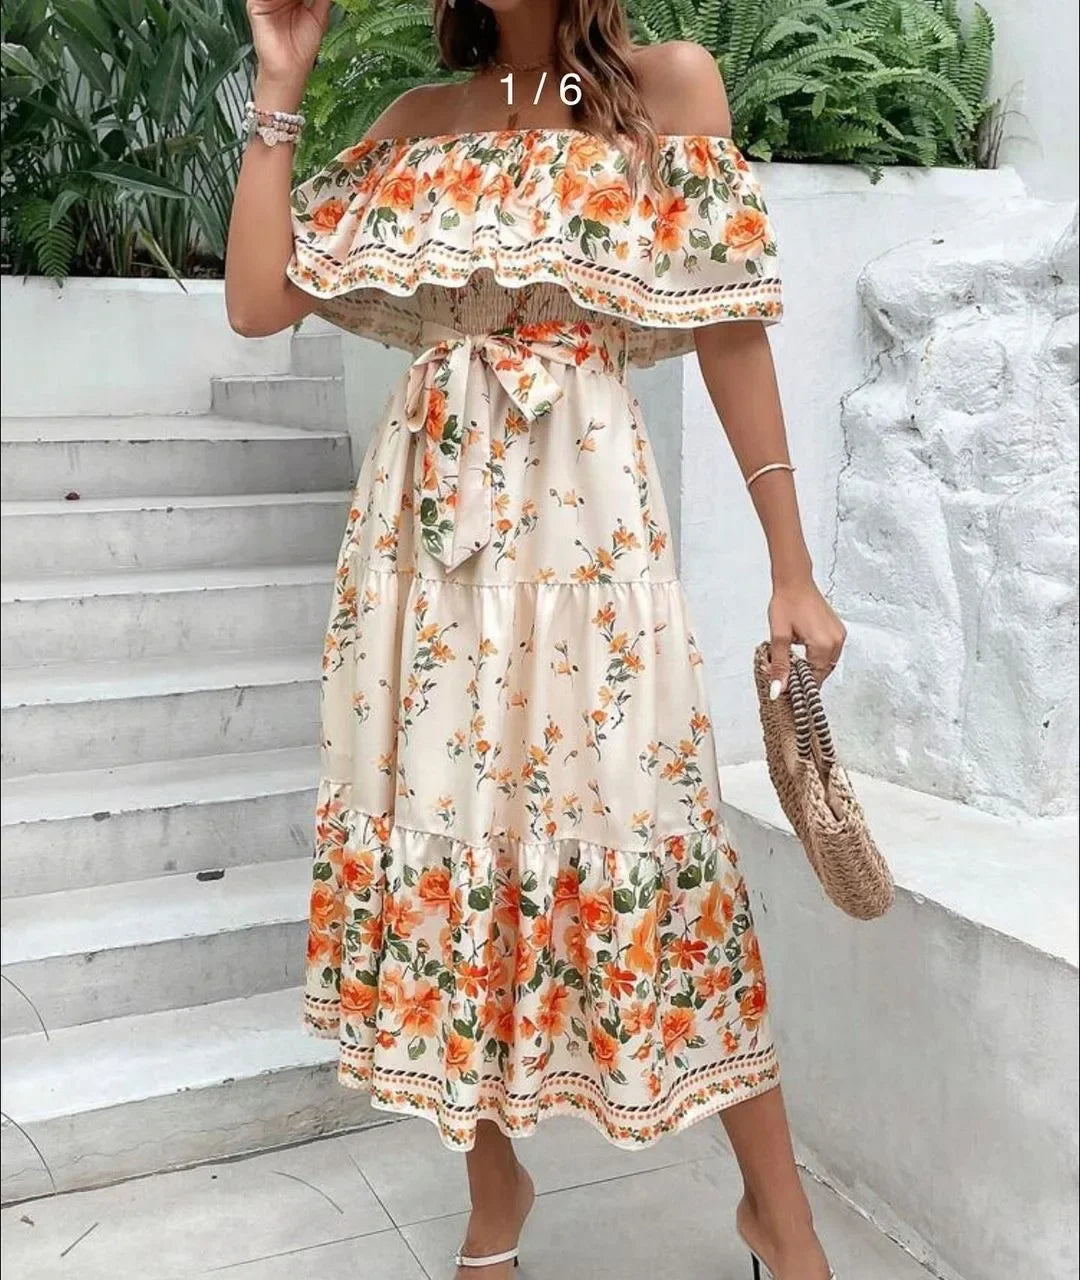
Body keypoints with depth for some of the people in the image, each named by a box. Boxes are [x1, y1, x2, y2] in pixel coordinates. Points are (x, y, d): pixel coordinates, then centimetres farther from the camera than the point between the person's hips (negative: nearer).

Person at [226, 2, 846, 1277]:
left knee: (644, 834, -5)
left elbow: (731, 331, 1)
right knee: (448, 820, 6)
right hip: (428, 515, 4)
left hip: (582, 513, -3)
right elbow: (258, 301, 7)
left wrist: (791, 566, -2)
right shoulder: (416, 125, 12)